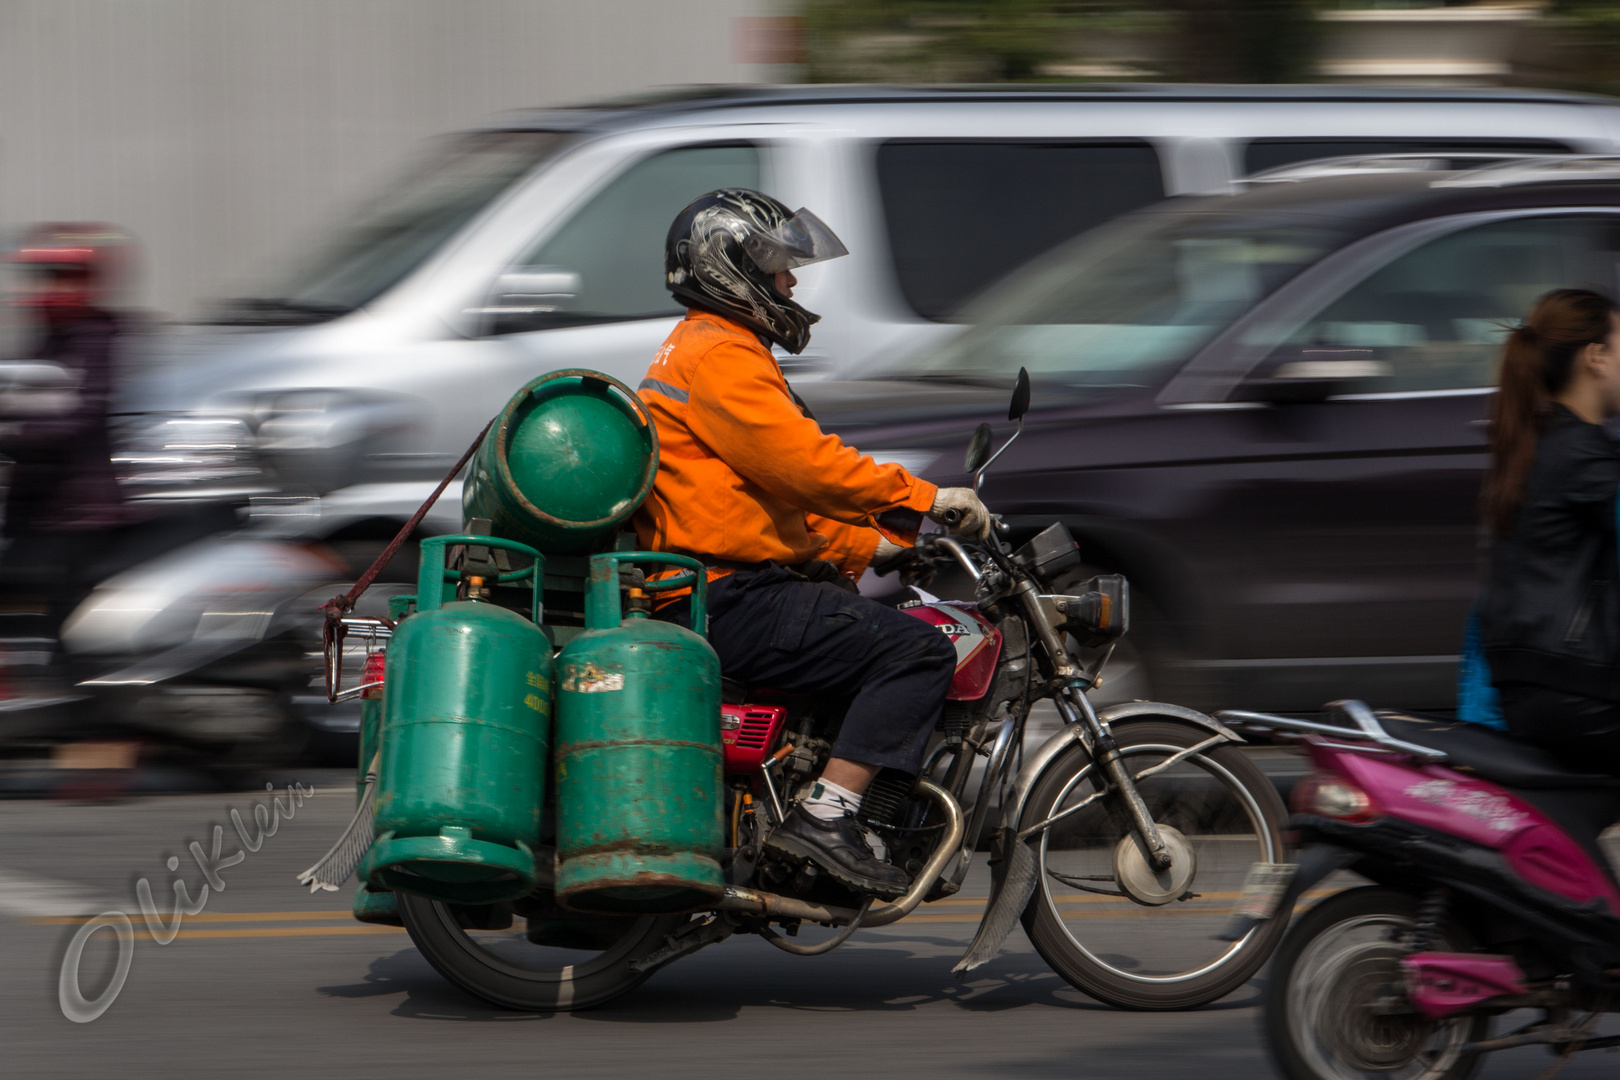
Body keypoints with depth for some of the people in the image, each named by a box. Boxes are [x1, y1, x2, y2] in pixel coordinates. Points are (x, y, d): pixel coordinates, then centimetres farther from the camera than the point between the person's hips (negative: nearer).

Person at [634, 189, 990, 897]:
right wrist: (923, 498, -15)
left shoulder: (704, 349, 25)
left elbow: (780, 498, 26)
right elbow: (803, 463, -22)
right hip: (734, 600, -11)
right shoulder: (721, 356, -10)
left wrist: (867, 545, 18)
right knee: (919, 651, -17)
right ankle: (823, 818, -24)